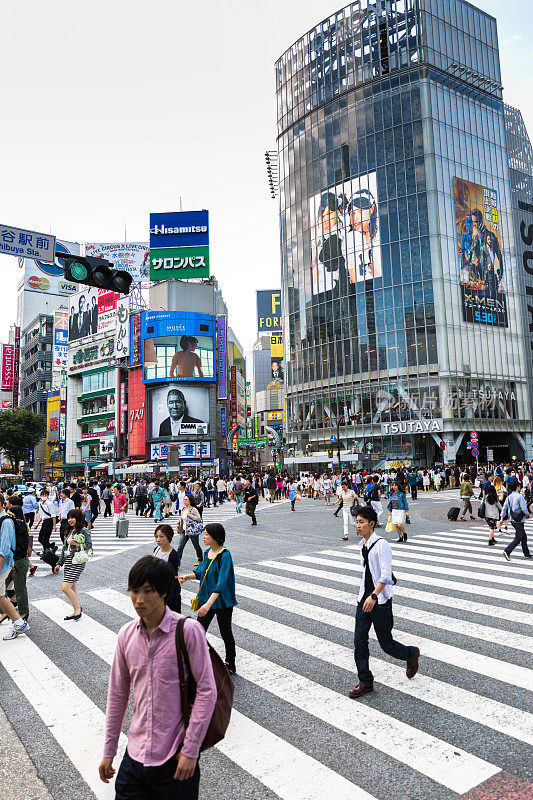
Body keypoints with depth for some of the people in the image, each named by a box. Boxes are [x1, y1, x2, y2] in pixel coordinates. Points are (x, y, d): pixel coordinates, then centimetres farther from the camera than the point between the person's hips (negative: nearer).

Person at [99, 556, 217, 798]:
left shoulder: (188, 630, -17)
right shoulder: (126, 634, -1)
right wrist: (109, 751, 13)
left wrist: (190, 750, -13)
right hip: (136, 752, 4)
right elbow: (117, 693, 9)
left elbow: (206, 690, -14)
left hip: (176, 756, -4)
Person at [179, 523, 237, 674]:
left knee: (225, 633, 10)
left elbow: (221, 583, -29)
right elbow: (200, 572, 15)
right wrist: (187, 577, -5)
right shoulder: (207, 553, 2)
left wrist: (209, 603, -36)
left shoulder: (225, 555, -22)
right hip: (206, 599, 7)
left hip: (222, 602, -7)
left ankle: (230, 665, 30)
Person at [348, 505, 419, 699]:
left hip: (380, 602, -7)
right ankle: (365, 681, 20)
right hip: (364, 599, 7)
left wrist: (374, 596, -34)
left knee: (386, 644, 6)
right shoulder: (363, 544, 7)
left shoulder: (381, 545, -18)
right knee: (359, 641, 5)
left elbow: (386, 575, -25)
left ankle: (412, 654, 36)